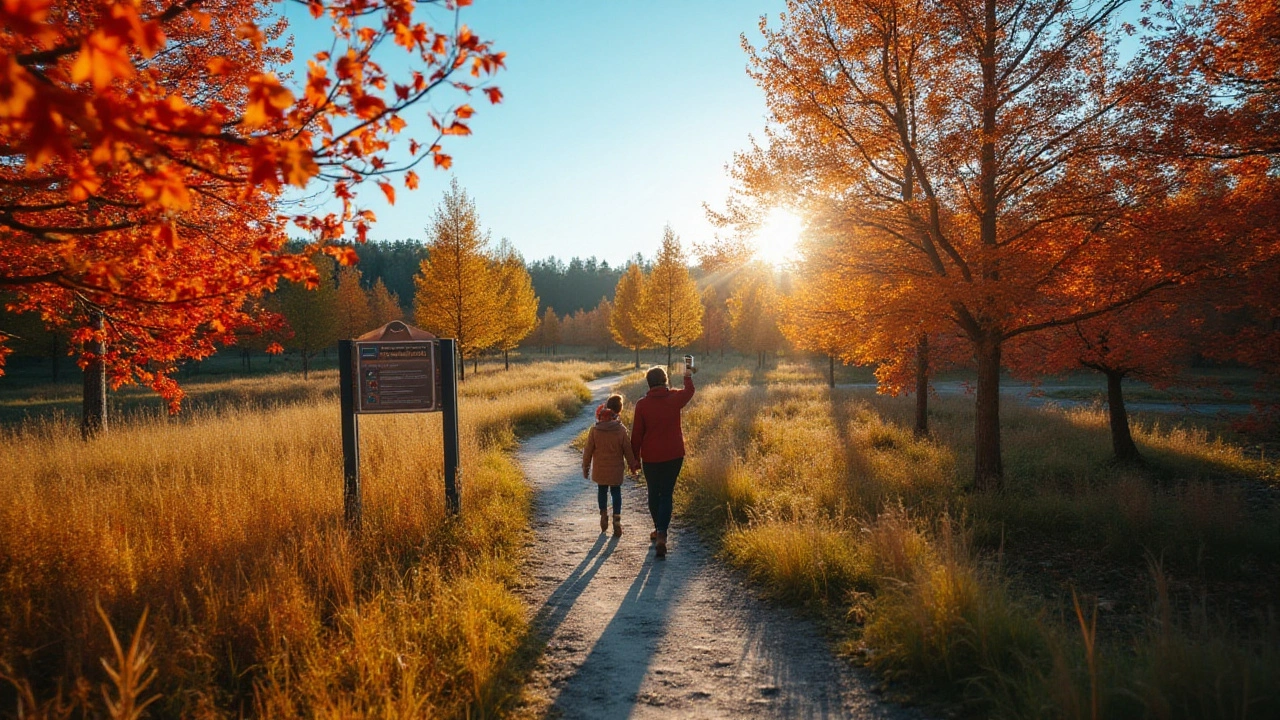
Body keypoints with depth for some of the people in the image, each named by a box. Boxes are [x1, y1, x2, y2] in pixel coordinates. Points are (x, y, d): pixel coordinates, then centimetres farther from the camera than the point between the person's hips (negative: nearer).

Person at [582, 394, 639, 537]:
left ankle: (603, 514, 15)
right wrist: (632, 465, 9)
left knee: (602, 491, 20)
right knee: (616, 492, 10)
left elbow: (588, 450, -4)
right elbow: (628, 449, -5)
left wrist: (585, 467, 8)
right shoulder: (621, 430, -13)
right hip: (616, 469, -1)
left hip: (600, 469, 1)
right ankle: (617, 520, 4)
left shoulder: (594, 430, -11)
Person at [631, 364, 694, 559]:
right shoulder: (675, 398, -5)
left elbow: (637, 433, -3)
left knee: (653, 493, 17)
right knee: (666, 495, 3)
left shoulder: (642, 404, -8)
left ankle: (658, 530, 31)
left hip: (650, 457, 0)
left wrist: (635, 457, 8)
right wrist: (688, 376, 39)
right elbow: (689, 392, 19)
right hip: (674, 455, 1)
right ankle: (662, 534, -13)